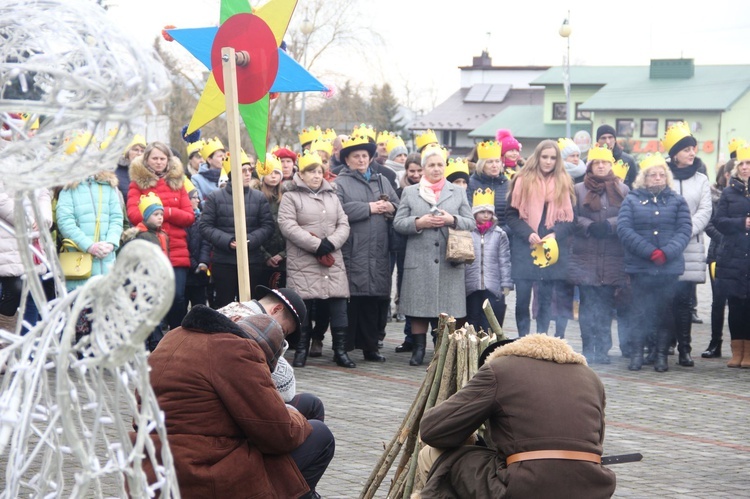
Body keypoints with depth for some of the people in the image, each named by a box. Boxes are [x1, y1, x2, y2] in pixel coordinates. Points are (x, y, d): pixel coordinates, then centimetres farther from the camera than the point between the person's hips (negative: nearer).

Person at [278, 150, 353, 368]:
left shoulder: (331, 197, 18)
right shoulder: (291, 197, 1)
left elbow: (343, 225, 12)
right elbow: (287, 226, -12)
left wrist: (331, 242, -9)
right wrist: (316, 244, -16)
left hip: (332, 261, 4)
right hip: (303, 262, -4)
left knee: (338, 305, 0)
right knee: (303, 306, -1)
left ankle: (340, 350, 7)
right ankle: (301, 351, 9)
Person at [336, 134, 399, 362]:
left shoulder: (382, 181, 22)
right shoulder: (341, 183, 4)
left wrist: (390, 208, -3)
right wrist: (369, 208, -9)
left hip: (378, 254, 5)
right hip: (352, 254, -5)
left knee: (377, 299, 6)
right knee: (351, 301, -6)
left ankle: (370, 346, 16)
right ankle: (345, 346, 2)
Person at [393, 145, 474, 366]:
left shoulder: (458, 192, 15)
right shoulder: (410, 192, 12)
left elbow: (470, 223, 9)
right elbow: (398, 223, 5)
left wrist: (452, 220, -10)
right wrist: (418, 223, -12)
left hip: (450, 261, 1)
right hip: (419, 261, 0)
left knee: (448, 309, -1)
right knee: (419, 307, 0)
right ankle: (418, 349, 10)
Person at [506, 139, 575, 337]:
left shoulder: (564, 183, 7)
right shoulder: (523, 180, 3)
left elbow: (570, 219, 5)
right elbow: (511, 214, 1)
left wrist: (555, 234, -13)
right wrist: (527, 234, -13)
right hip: (524, 249, -1)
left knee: (545, 299, 4)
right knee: (522, 298, -1)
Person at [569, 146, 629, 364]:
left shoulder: (623, 190, 10)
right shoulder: (578, 190, 9)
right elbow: (572, 218, 2)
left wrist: (609, 225, -14)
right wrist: (589, 226, -14)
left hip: (613, 257, 1)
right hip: (585, 256, 0)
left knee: (606, 303, 2)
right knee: (588, 303, -1)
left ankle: (603, 349, 8)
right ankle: (588, 349, 5)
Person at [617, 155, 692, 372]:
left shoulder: (677, 201, 11)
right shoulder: (632, 200, 7)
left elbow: (684, 230, 1)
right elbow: (624, 229, -5)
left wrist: (667, 252, -15)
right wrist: (650, 252, -15)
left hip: (670, 267, 1)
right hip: (640, 266, -1)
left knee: (665, 312, 3)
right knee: (641, 311, -1)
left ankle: (661, 355, 11)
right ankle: (636, 354, 8)